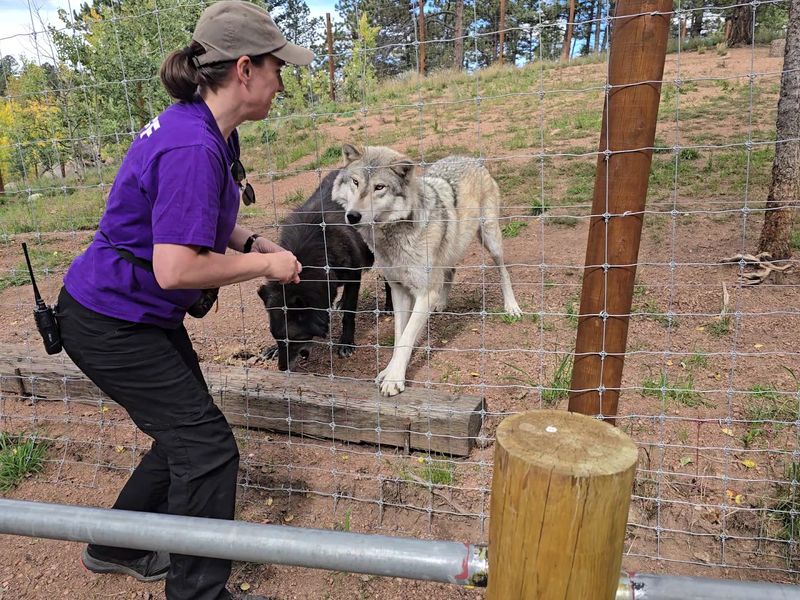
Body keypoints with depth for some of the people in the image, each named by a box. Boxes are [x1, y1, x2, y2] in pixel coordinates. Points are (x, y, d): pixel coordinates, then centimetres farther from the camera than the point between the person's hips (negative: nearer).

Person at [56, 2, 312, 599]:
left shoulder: (207, 129, 4)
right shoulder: (192, 148, -28)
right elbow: (175, 270, -33)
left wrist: (254, 242, 2)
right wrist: (263, 264, -19)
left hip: (143, 314, 10)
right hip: (110, 321, -10)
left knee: (186, 433, 18)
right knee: (207, 447, -4)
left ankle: (116, 547, 40)